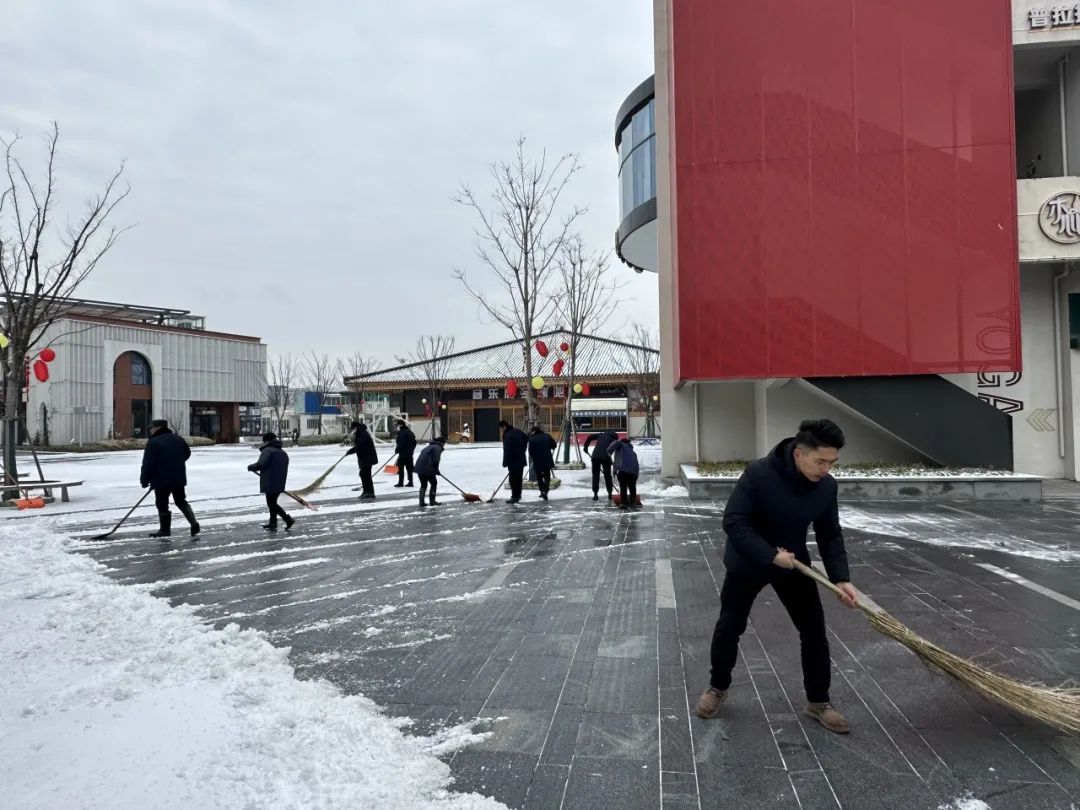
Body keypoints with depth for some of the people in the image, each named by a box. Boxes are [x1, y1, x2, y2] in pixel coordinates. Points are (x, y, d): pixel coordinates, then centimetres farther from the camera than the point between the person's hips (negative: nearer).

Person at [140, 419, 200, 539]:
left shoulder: (153, 442, -13)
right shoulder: (177, 439, 8)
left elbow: (148, 464, -14)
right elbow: (187, 453, 22)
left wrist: (144, 480, -5)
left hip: (161, 479, -6)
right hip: (179, 478, 6)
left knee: (162, 504, 5)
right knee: (181, 501, 16)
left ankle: (165, 529, 9)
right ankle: (193, 523, 4)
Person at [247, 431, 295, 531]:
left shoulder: (267, 451, -11)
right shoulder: (283, 453, 17)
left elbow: (261, 464, -23)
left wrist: (251, 467, -5)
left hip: (270, 483, -9)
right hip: (280, 484, 9)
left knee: (271, 504, -2)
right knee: (273, 503, 20)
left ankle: (288, 519, -11)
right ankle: (273, 523, 29)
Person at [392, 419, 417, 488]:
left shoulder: (401, 433, -16)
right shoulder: (410, 432, 13)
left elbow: (401, 443, -20)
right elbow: (414, 442, 18)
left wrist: (397, 449, -5)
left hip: (403, 454, -9)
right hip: (410, 453, 9)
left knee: (400, 467, -1)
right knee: (409, 468, 10)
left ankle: (401, 482, 0)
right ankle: (410, 482, 12)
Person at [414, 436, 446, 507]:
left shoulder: (429, 446, 27)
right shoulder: (437, 448, -2)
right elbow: (435, 460, -13)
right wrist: (436, 469, -4)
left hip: (419, 467, 9)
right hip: (427, 469, -9)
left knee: (423, 485, 16)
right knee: (434, 483, 6)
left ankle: (421, 502, 14)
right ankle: (432, 501, 7)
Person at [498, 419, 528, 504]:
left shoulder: (507, 436, -19)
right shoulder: (518, 432, 9)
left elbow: (507, 450, -23)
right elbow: (526, 439, 24)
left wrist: (505, 463, -18)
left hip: (513, 461, -9)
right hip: (521, 460, 9)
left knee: (513, 479, -5)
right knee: (519, 478, 16)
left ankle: (515, 497, -5)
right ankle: (518, 495, 26)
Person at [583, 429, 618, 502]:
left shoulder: (601, 435, 24)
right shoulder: (614, 440, 18)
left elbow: (590, 437, 14)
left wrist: (585, 447, 21)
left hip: (595, 456, 1)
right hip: (606, 457, -1)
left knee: (595, 475, 8)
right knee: (607, 475, 15)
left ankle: (595, 494, 4)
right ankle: (610, 494, 18)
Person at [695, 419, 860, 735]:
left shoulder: (827, 486, -14)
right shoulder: (759, 473, -29)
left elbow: (830, 535, -4)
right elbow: (733, 522, -28)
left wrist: (841, 578, -15)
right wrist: (770, 555, -31)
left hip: (794, 564, 4)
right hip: (746, 563, -4)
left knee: (814, 630, 4)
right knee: (729, 627, 8)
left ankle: (818, 702, 23)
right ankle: (718, 687, 31)